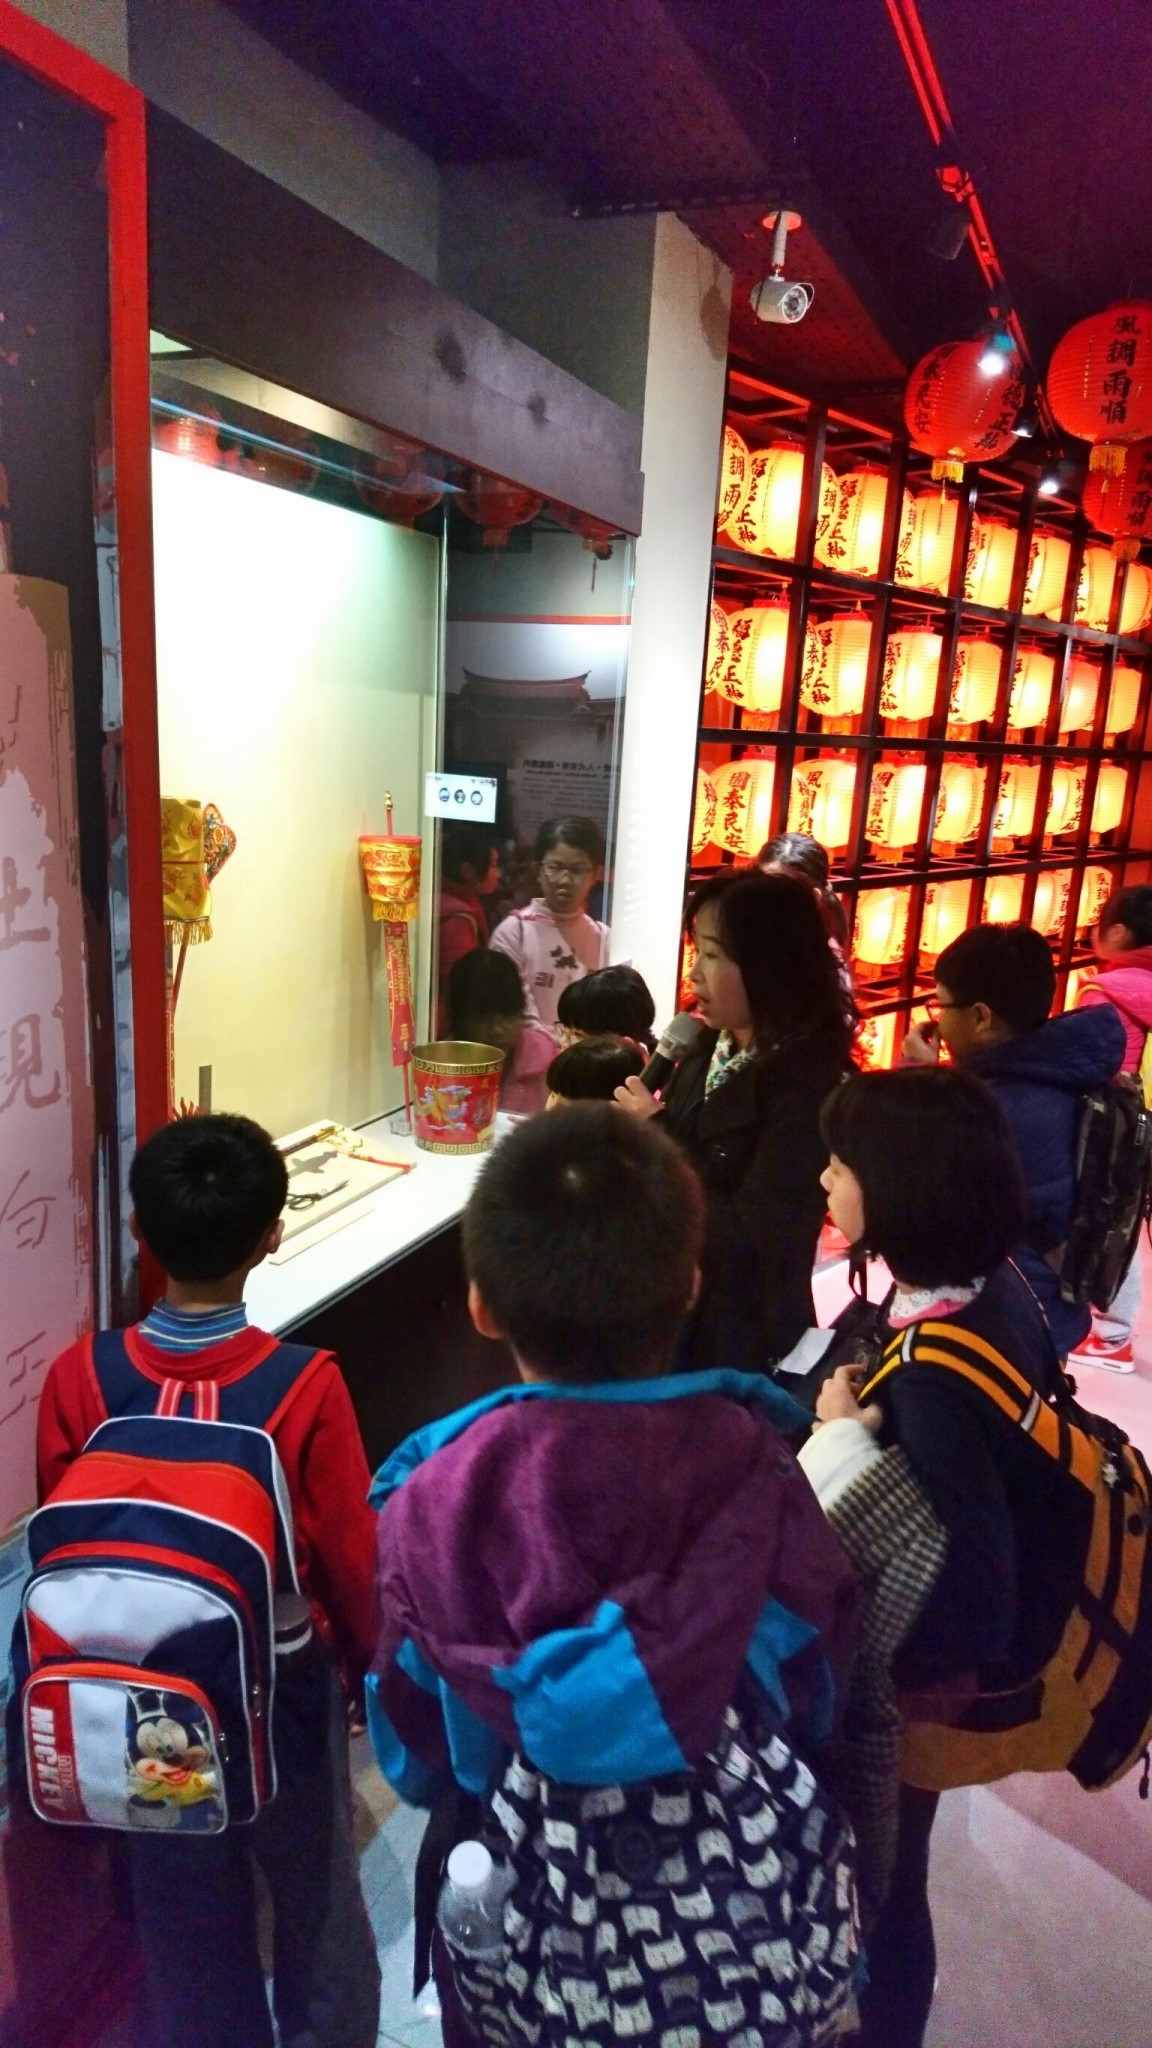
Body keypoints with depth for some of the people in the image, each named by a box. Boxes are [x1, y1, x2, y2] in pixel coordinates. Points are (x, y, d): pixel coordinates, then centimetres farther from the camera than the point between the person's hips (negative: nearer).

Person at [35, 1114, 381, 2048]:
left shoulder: (78, 1378, -19)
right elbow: (350, 1554, -16)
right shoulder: (307, 1385, -26)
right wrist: (368, 1664, 4)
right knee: (315, 1890, 25)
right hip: (285, 1689, -1)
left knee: (183, 1906, 24)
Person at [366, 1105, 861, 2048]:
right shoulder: (753, 1468, -21)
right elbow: (816, 1694, -4)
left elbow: (412, 1755, -6)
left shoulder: (435, 1504, -22)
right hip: (768, 1940, 1)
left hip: (537, 1946, 0)